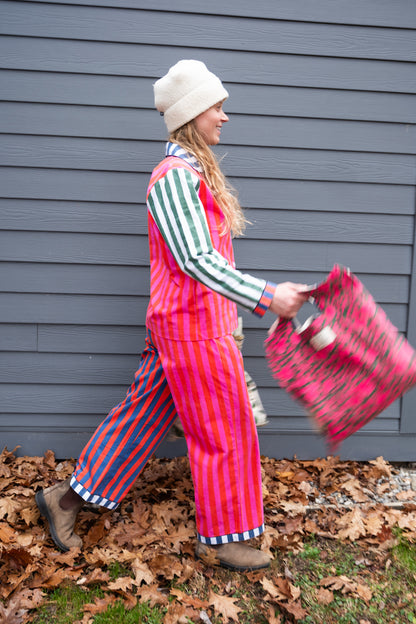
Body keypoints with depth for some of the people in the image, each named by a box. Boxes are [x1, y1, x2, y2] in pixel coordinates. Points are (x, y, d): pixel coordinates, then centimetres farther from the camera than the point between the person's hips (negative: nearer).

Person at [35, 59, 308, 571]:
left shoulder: (192, 171, 16)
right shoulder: (175, 176, -16)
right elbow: (197, 260, -25)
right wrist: (266, 297, -29)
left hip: (179, 321, 10)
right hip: (193, 325, -10)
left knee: (143, 412, 16)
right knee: (222, 431, 3)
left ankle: (67, 497, 28)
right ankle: (223, 538, 23)